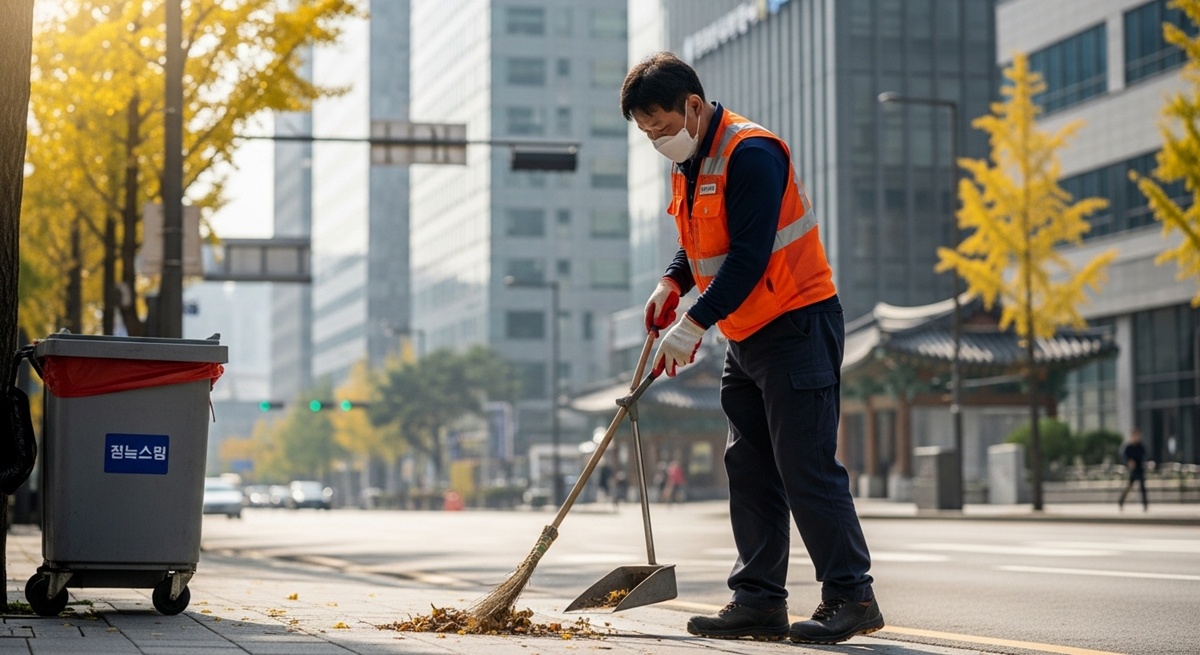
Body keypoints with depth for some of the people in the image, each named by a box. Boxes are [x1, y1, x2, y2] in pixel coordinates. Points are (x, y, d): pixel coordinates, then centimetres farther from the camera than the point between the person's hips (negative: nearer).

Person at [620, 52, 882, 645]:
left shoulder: (750, 153, -19)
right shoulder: (687, 164, 11)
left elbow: (749, 257, -24)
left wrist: (693, 326, -22)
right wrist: (672, 282, 6)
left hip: (797, 326, -10)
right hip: (746, 336, 10)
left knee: (805, 467, -10)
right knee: (748, 469, 8)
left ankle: (851, 596, -3)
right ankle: (759, 601, 12)